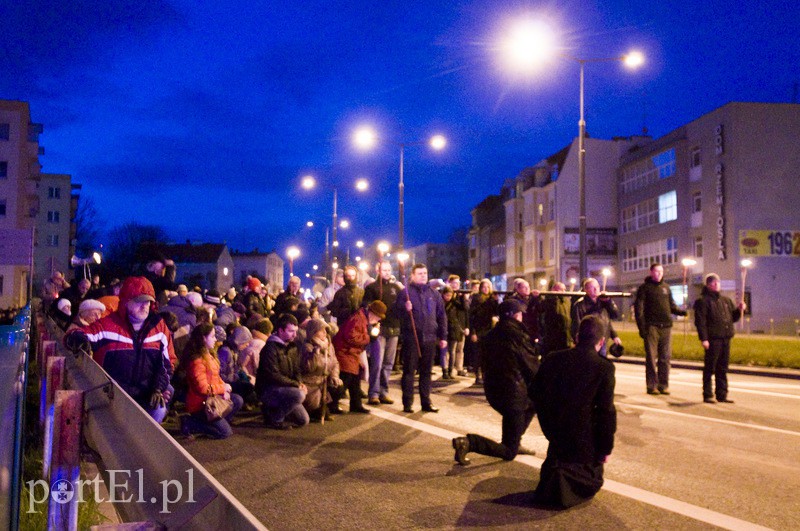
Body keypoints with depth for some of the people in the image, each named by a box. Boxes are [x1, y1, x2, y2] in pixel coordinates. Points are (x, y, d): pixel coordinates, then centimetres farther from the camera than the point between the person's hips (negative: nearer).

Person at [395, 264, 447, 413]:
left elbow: (441, 316, 15)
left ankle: (426, 402, 17)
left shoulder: (434, 294, 13)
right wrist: (405, 308, -24)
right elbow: (396, 310, -2)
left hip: (430, 338, 4)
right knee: (409, 370, 1)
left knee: (426, 371, 9)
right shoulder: (405, 292, 1)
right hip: (411, 337, -3)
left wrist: (443, 336, 11)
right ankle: (407, 403, 7)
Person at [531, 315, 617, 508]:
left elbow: (536, 395, 7)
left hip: (556, 436, 4)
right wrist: (606, 448, -3)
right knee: (592, 480, 21)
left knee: (557, 461, 35)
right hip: (586, 441, -4)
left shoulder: (552, 359, -2)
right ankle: (566, 484, -12)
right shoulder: (604, 367, -16)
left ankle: (551, 474, 1)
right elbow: (606, 411, -16)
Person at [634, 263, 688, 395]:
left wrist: (681, 312, -4)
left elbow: (672, 306, 17)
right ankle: (652, 386, 4)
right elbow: (639, 308, -4)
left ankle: (663, 385, 12)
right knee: (651, 357, -2)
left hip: (666, 326, 4)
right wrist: (642, 327, -12)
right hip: (652, 327, -4)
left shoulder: (666, 287, 16)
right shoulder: (645, 288, 2)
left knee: (665, 357, 5)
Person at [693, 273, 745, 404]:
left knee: (722, 368, 11)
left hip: (726, 339, 7)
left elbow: (733, 317, 24)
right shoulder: (703, 301, -3)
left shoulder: (726, 300, 19)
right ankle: (708, 395, 5)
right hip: (712, 339, -7)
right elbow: (700, 321, -10)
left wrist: (739, 310, 4)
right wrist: (703, 339, -18)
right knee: (710, 368, -1)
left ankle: (722, 394, 17)